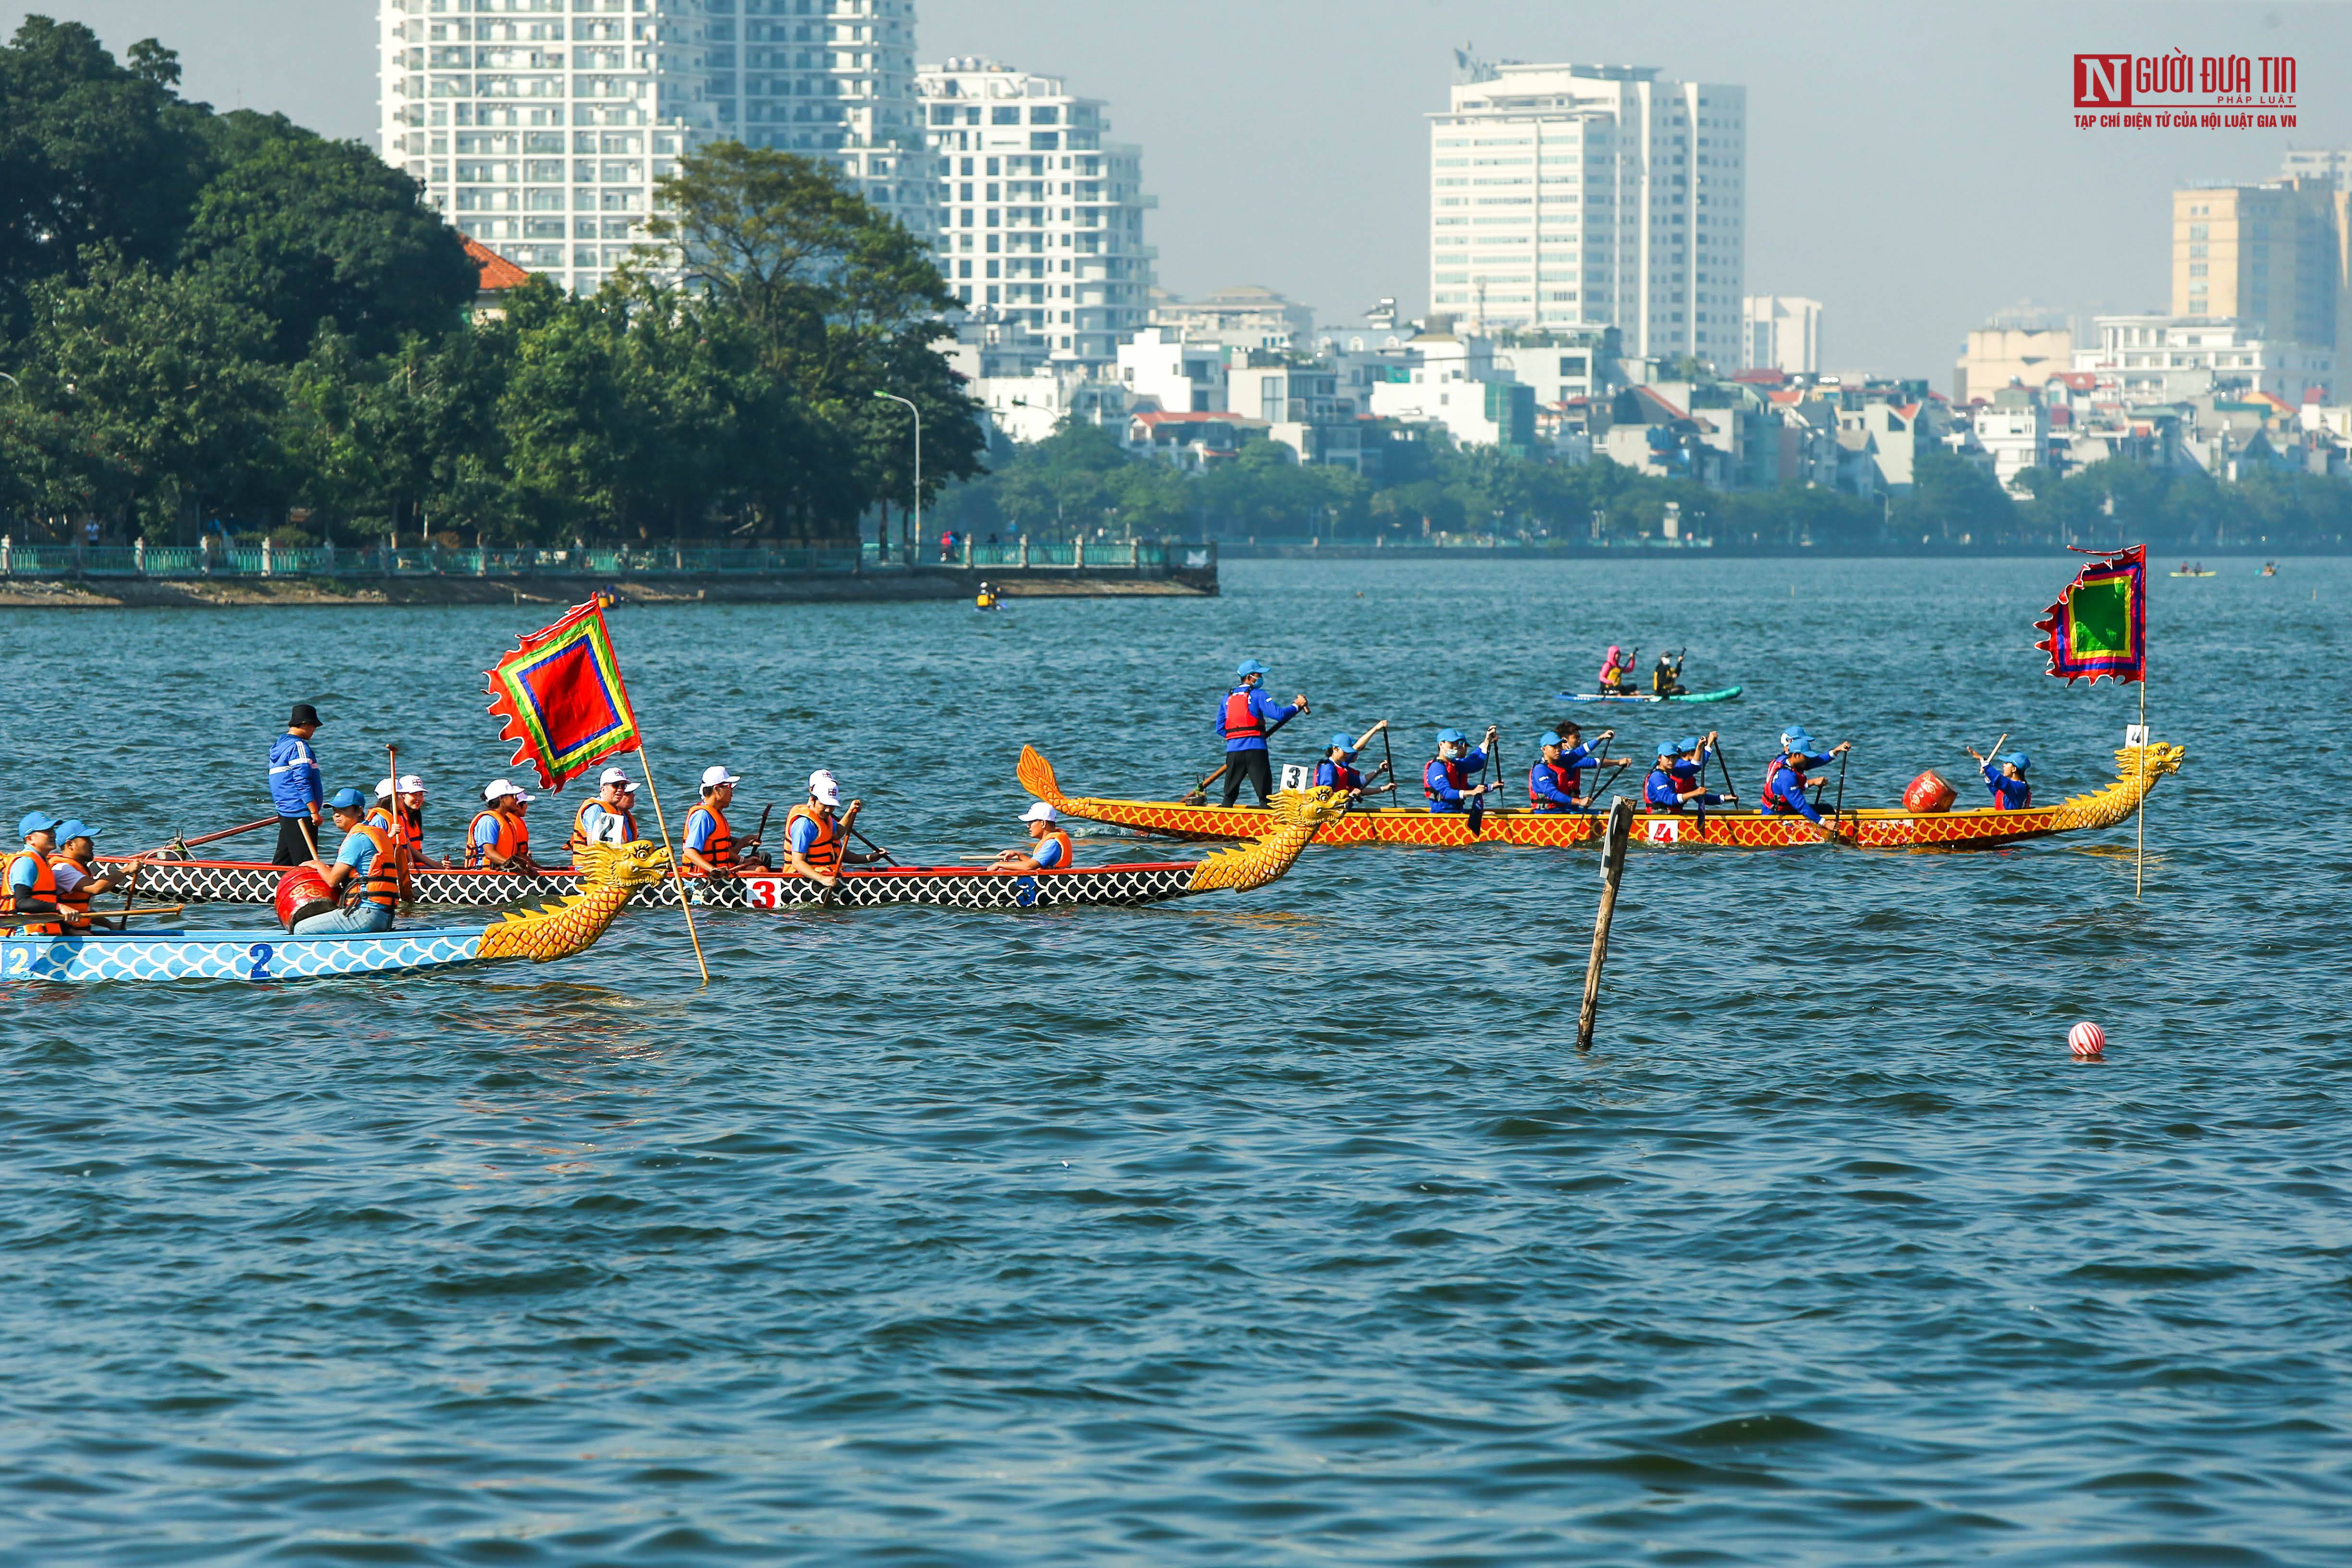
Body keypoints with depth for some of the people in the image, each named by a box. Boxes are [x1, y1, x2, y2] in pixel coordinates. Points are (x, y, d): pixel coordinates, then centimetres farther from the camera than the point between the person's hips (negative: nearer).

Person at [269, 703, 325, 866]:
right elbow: (303, 783, -19)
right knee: (306, 864, -10)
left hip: (284, 813, 10)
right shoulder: (299, 746, -12)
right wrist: (314, 812, -19)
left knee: (282, 862, 12)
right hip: (301, 813, -10)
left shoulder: (278, 746, 18)